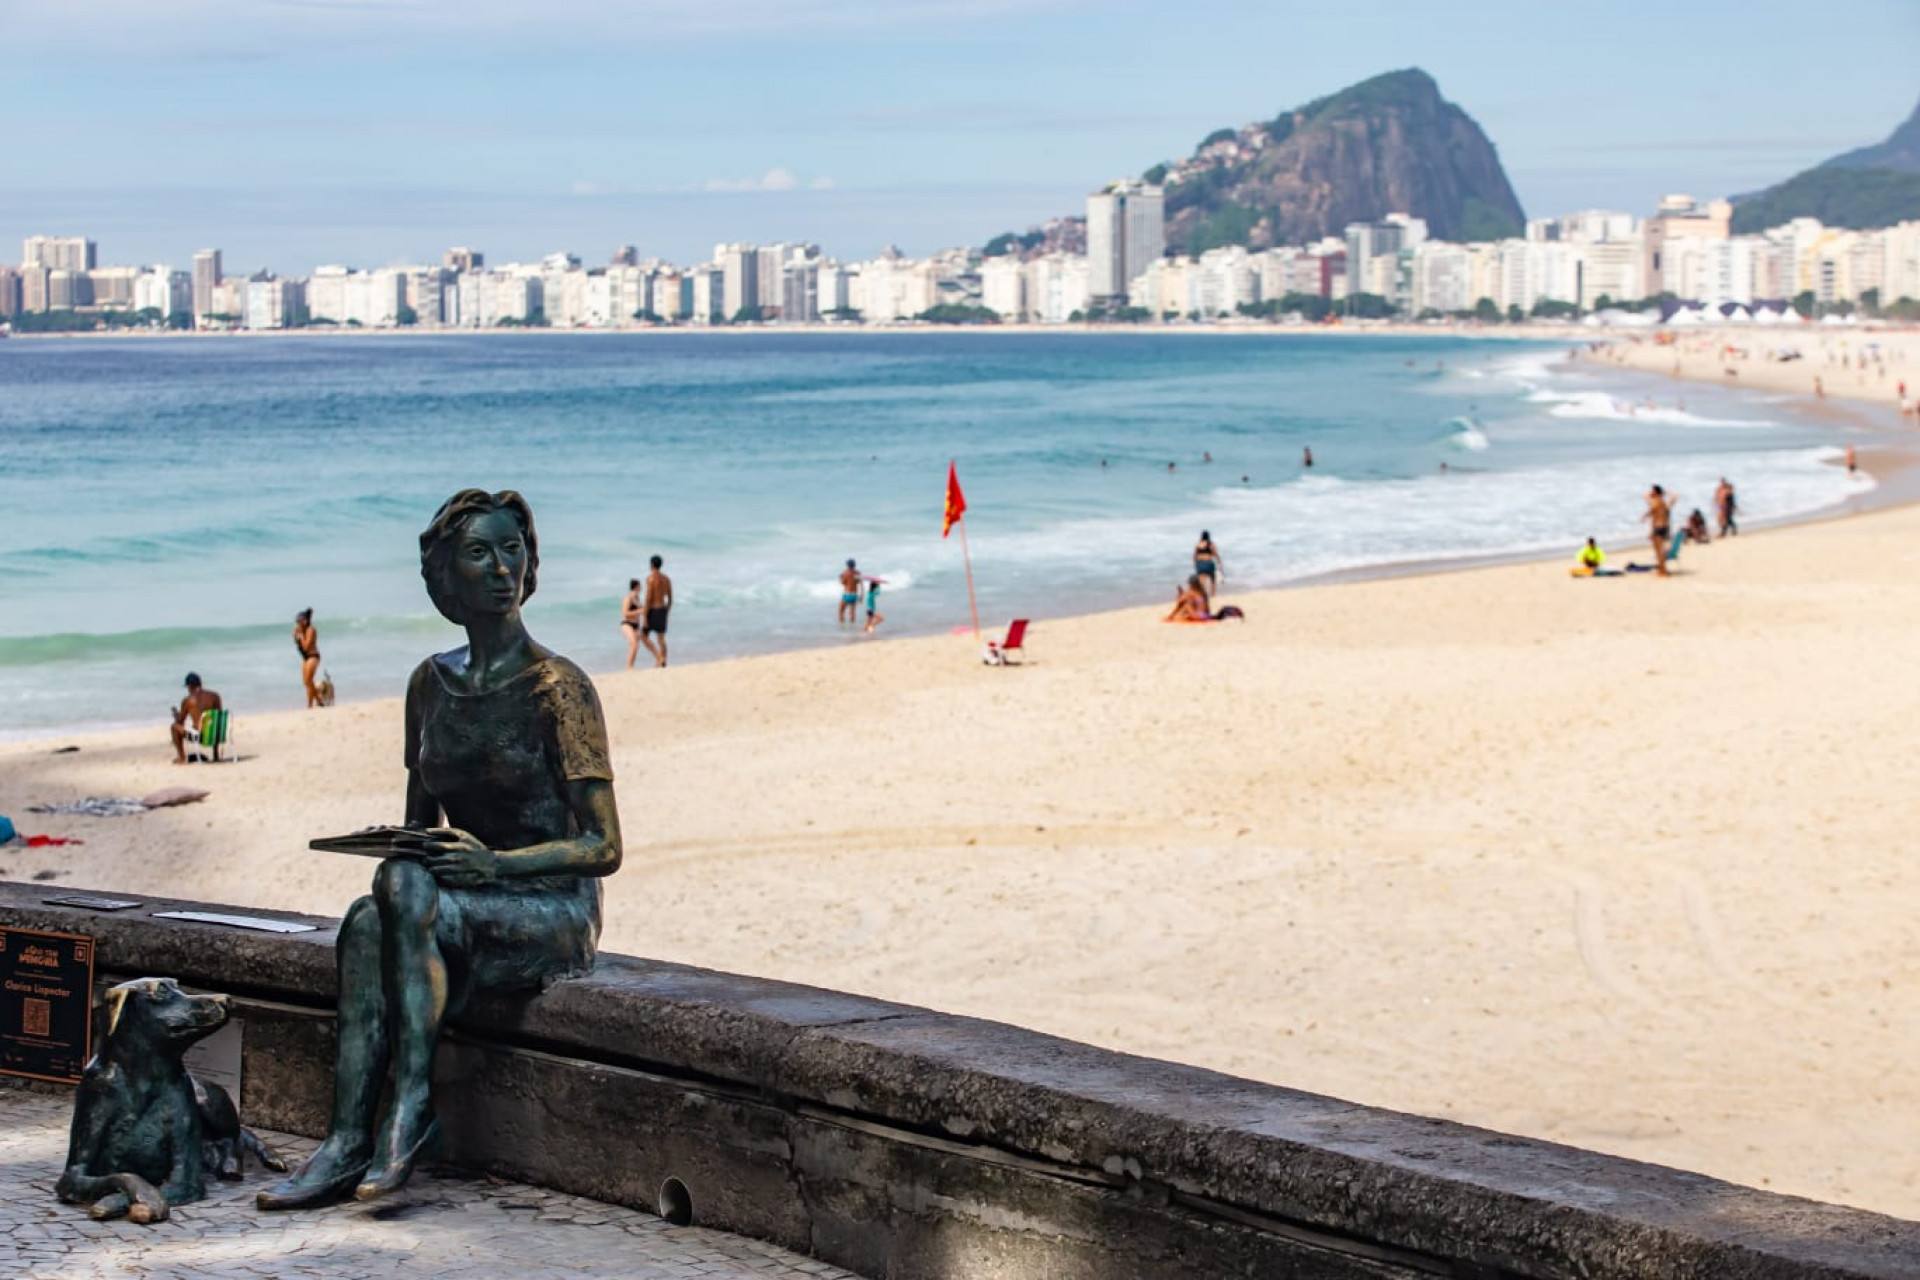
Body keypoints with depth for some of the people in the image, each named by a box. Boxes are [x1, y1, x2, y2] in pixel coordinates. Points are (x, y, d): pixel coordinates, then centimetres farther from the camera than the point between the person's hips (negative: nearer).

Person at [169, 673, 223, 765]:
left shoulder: (187, 700, -8)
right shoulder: (215, 696, 0)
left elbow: (180, 721, 4)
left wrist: (176, 714, 28)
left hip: (197, 736, -3)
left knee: (175, 726, 24)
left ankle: (181, 758, 26)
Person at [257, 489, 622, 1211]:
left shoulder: (557, 687, -8)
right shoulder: (431, 683, 10)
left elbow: (604, 848, -10)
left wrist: (494, 863, -23)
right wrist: (404, 850, -5)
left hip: (557, 915, -5)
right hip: (460, 908, 5)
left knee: (406, 884, -32)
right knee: (368, 927, -29)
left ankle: (411, 1101, -29)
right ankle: (347, 1145, -35)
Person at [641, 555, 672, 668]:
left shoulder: (651, 578, -14)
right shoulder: (667, 579, 8)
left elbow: (649, 597, -18)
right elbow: (670, 599, 11)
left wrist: (645, 616, -15)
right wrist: (666, 615, 19)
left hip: (653, 611, -7)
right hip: (663, 610, 7)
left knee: (644, 635, 4)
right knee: (661, 638, 10)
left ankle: (659, 658, -10)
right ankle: (663, 663, 7)